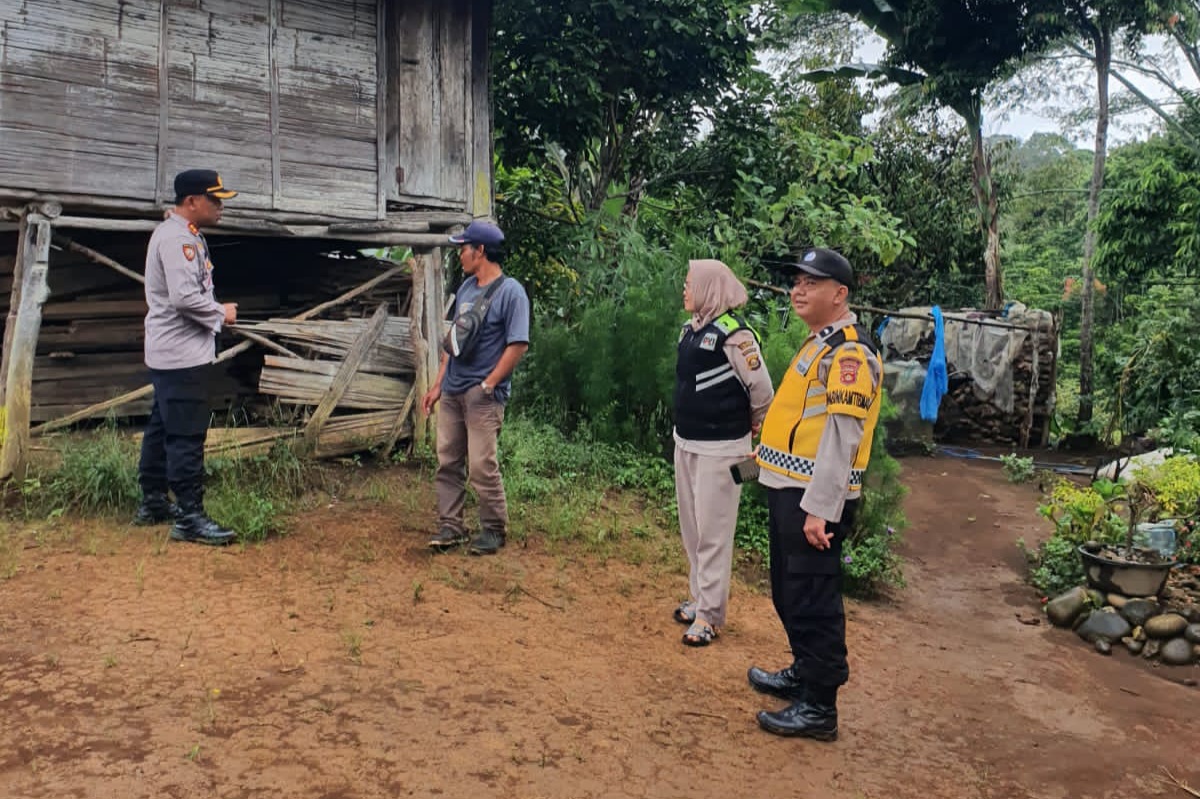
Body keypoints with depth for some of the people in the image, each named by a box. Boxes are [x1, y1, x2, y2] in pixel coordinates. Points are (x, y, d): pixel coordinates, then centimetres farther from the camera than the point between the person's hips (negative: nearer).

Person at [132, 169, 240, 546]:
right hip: (181, 353, -11)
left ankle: (153, 503, 27)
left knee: (163, 427, 17)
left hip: (173, 352, 11)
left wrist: (215, 312, 5)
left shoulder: (184, 234, 15)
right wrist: (221, 313, -12)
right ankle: (190, 517, -6)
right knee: (186, 434, -9)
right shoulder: (176, 238, -17)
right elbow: (184, 297, -26)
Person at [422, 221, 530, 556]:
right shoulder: (466, 288, 13)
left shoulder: (511, 292, -10)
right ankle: (450, 527, 19)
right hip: (452, 391, 8)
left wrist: (487, 386, -16)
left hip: (483, 395, -8)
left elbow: (518, 344, -15)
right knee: (448, 463, 9)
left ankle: (494, 530, 11)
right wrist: (438, 384, 15)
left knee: (482, 467, -5)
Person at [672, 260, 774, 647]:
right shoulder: (691, 329, 6)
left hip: (720, 447, -8)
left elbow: (762, 389, -14)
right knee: (691, 527, 16)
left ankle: (709, 614, 7)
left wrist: (752, 428, 1)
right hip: (686, 442, 8)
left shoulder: (732, 333, -18)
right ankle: (698, 594, 30)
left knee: (713, 532, -2)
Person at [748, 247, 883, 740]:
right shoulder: (818, 344, 16)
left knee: (813, 599, -1)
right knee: (789, 592, 20)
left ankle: (818, 708, 11)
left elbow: (842, 436, -22)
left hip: (814, 498, -10)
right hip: (790, 490, 10)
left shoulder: (849, 352, -16)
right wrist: (792, 498, 20)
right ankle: (804, 674, 37)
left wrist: (819, 508, -24)